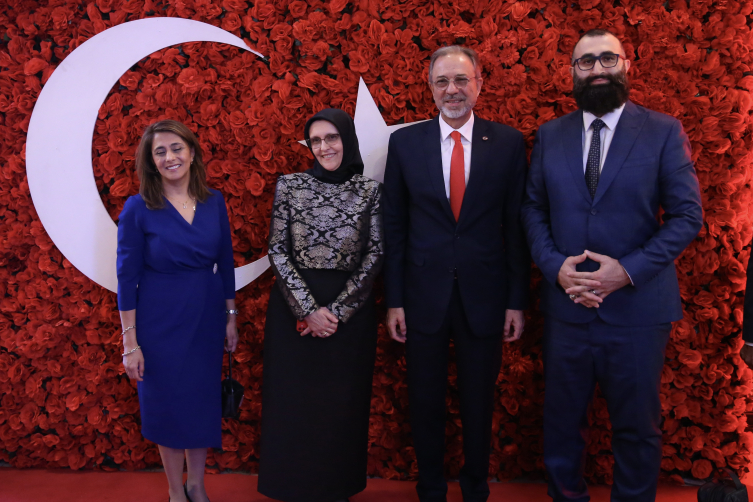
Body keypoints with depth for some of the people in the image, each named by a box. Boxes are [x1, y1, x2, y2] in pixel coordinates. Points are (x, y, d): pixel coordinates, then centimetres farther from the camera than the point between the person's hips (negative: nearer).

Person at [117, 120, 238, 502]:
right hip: (160, 322, -3)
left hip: (207, 318, 3)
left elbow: (225, 264, 6)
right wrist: (130, 341, -11)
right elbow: (127, 277, -10)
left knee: (204, 402, 14)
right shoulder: (138, 208, -11)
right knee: (167, 404, 11)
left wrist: (230, 317, 8)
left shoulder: (214, 202, -1)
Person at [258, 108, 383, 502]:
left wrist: (338, 310, -11)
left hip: (350, 310, 0)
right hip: (294, 305, 0)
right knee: (292, 401, 8)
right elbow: (277, 251, -4)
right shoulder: (290, 185, 0)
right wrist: (308, 309, -12)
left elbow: (374, 256, -3)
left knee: (342, 403, 9)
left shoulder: (370, 191, 0)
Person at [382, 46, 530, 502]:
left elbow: (517, 226, 0)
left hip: (484, 297, 0)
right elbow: (394, 227, 2)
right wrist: (394, 300, -1)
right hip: (424, 296, 1)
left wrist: (517, 301, -1)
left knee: (479, 404, 13)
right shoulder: (404, 142, 0)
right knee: (425, 403, 12)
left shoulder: (508, 143, -1)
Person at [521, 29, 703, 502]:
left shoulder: (664, 131, -2)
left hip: (636, 307, -2)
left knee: (637, 427, 11)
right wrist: (555, 265, -11)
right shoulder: (550, 136, 6)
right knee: (563, 422, 15)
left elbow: (688, 215, -6)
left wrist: (628, 270, -17)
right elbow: (533, 210, 6)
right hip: (565, 304, 3)